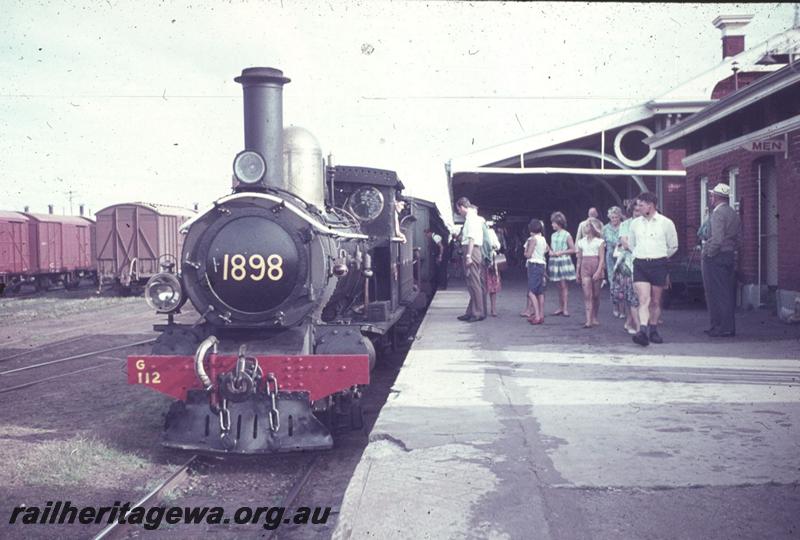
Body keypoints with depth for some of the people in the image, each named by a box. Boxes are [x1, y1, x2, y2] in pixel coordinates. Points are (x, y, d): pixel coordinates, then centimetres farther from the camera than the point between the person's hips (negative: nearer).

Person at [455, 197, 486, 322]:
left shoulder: (470, 217, -11)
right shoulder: (475, 217, 19)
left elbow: (471, 238, -18)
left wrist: (468, 255, -21)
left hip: (471, 250, -10)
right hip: (477, 250, 10)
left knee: (473, 283, -7)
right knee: (478, 283, 11)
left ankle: (478, 313, -5)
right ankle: (472, 312, 17)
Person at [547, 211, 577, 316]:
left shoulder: (567, 235, -7)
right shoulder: (553, 235, 12)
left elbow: (573, 249, -7)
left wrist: (561, 252, -14)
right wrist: (551, 252, -2)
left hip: (564, 261, -6)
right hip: (555, 262, 6)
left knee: (564, 286, -7)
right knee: (559, 286, 9)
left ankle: (565, 308, -5)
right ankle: (560, 307, 13)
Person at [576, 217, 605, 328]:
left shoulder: (599, 242, 1)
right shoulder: (581, 242, 11)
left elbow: (602, 258, -5)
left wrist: (598, 271, -16)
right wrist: (577, 272, 12)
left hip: (596, 267, -2)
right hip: (585, 268, 2)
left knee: (596, 295, 5)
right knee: (587, 294, -8)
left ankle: (594, 318, 20)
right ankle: (588, 320, -14)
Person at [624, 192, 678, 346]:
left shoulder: (666, 223, -1)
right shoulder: (635, 223, 7)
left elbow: (673, 246, 9)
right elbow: (631, 244, 23)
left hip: (658, 264, -1)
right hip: (640, 265, 1)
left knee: (655, 301, 8)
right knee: (643, 299, -12)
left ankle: (653, 330, 20)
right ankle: (643, 331, -21)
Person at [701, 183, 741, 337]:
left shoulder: (718, 213, -14)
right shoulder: (734, 213, 13)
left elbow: (717, 239, -22)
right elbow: (739, 238, 16)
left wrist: (707, 255, -13)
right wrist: (731, 249, 17)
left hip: (716, 257, -9)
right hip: (730, 256, 9)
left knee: (717, 294, -3)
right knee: (728, 293, 13)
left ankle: (723, 328, -1)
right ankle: (729, 326, 18)